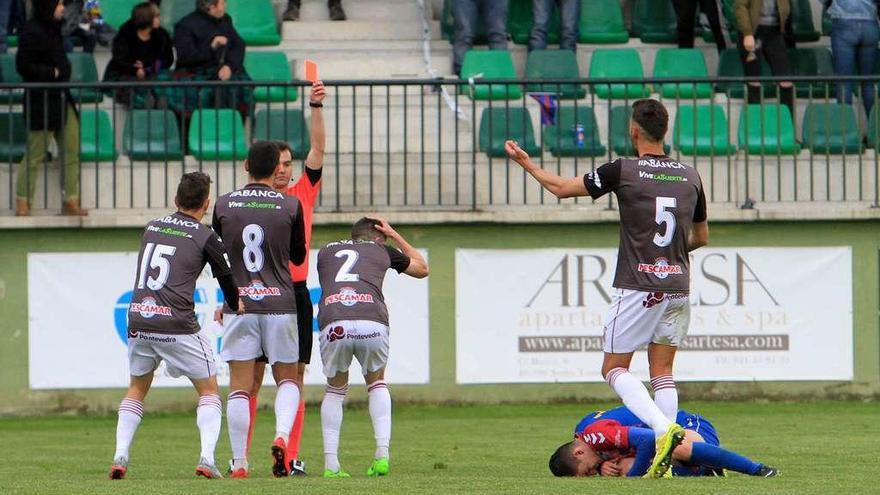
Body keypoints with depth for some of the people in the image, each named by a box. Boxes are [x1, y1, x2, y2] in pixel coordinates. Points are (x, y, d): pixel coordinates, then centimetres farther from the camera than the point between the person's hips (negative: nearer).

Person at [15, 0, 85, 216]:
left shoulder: (51, 29, 13)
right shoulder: (32, 32, -16)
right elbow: (24, 66, -20)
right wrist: (53, 72, -15)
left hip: (61, 99, 9)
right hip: (41, 100, -9)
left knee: (71, 151, 7)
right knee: (35, 154, -3)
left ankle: (70, 202, 12)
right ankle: (22, 204, 5)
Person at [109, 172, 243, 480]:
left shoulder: (151, 228, 16)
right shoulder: (205, 237, 1)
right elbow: (228, 280, 8)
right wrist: (235, 308, 30)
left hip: (138, 320, 4)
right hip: (177, 324, -4)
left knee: (137, 388, 23)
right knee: (208, 389, 10)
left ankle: (120, 456, 9)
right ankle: (207, 457, -8)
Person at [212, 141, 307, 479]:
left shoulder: (224, 205, 2)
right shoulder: (290, 206, -2)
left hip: (238, 304, 1)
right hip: (280, 302, 0)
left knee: (239, 386, 2)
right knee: (287, 378, 13)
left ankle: (239, 463, 0)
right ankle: (282, 436, -12)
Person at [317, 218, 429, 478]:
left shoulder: (326, 251, 29)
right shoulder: (382, 251, 27)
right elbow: (422, 268, 44)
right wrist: (395, 235, 52)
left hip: (334, 326, 0)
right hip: (372, 324, 0)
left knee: (335, 390, 25)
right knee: (377, 383, 28)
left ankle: (331, 463, 11)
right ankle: (382, 454, 13)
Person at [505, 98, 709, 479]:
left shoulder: (623, 172, -7)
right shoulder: (690, 176, 7)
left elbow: (562, 188, 4)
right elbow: (701, 237, 19)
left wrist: (525, 163, 20)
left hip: (637, 287, -5)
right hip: (677, 286, 5)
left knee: (614, 368, 4)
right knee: (662, 372, 11)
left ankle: (663, 427, -18)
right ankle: (665, 456, 2)